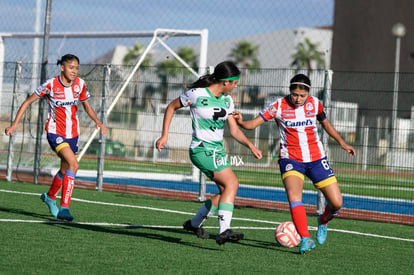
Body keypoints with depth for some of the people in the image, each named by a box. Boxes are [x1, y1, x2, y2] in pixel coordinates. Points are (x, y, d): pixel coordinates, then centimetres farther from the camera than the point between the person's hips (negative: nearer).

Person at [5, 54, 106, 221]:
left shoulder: (80, 84, -2)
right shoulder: (51, 85, -14)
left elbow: (87, 106, 14)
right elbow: (28, 102, -5)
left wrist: (97, 122, -3)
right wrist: (14, 124, -8)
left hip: (72, 133, 5)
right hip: (55, 131, -5)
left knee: (65, 171, 16)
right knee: (73, 164, -25)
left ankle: (50, 196, 47)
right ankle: (64, 208, -24)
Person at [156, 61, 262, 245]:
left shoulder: (227, 100, 9)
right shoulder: (197, 94, -11)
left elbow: (234, 130, 12)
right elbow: (171, 107, 2)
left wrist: (250, 145, -3)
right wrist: (164, 135, -1)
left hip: (217, 151, 8)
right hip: (202, 149, -8)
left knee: (225, 191, 9)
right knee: (232, 183, -23)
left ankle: (195, 223, 28)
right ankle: (223, 231, -33)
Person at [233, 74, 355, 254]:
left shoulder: (314, 103, -1)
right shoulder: (278, 106, -10)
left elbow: (325, 123, 18)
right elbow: (254, 123, -14)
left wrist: (342, 143, 18)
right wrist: (241, 122, -35)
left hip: (317, 159, 3)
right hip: (290, 159, -3)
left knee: (336, 203, -1)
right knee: (293, 195, -31)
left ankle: (323, 221, 33)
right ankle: (306, 239, -32)